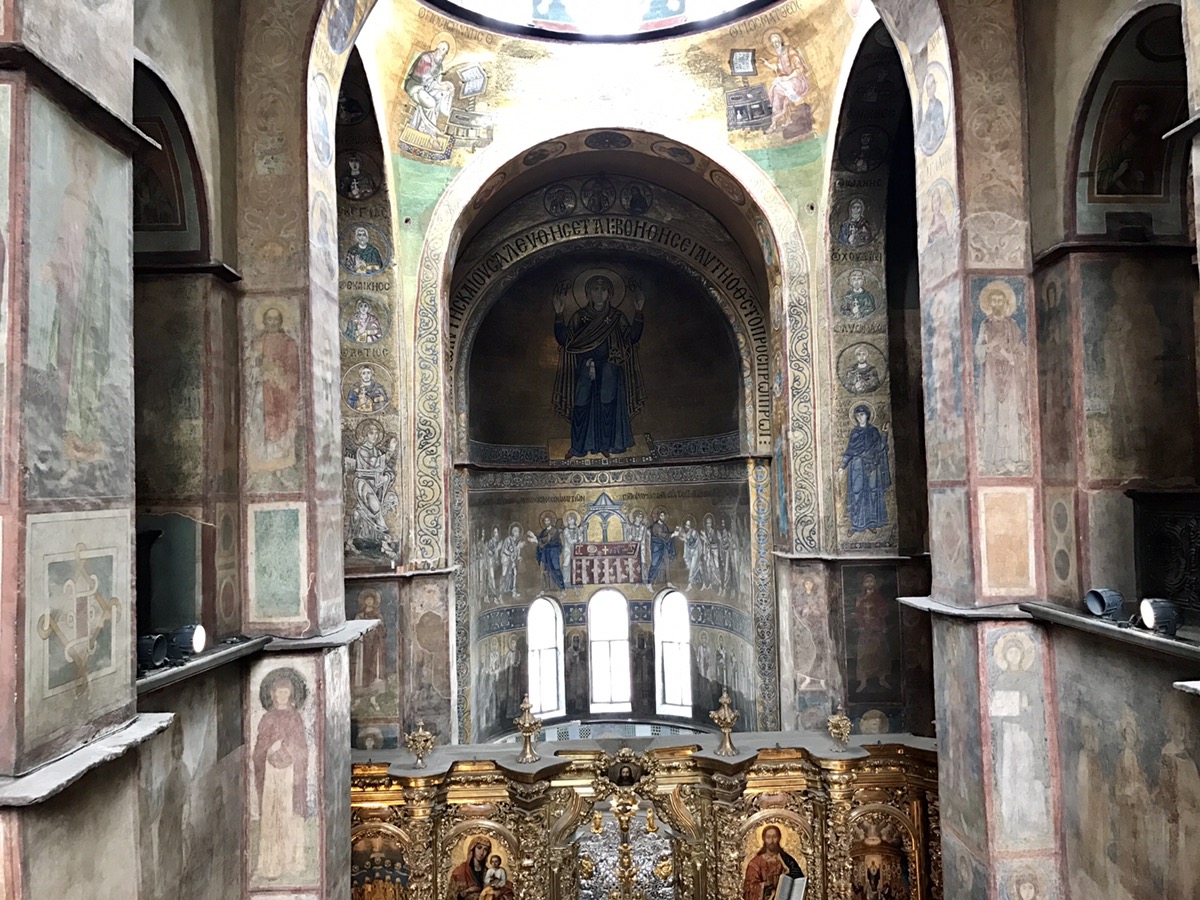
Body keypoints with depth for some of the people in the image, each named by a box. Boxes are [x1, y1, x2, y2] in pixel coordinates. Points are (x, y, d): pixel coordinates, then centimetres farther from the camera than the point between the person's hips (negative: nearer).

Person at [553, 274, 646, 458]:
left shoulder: (617, 316, 9)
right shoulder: (579, 317, 10)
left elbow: (632, 338, -1)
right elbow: (563, 340, 2)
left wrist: (638, 312, -9)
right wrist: (559, 314, -7)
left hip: (609, 366, 0)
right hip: (585, 367, 1)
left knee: (608, 404, -3)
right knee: (581, 404, -3)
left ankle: (606, 445, 8)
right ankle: (577, 446, 5)